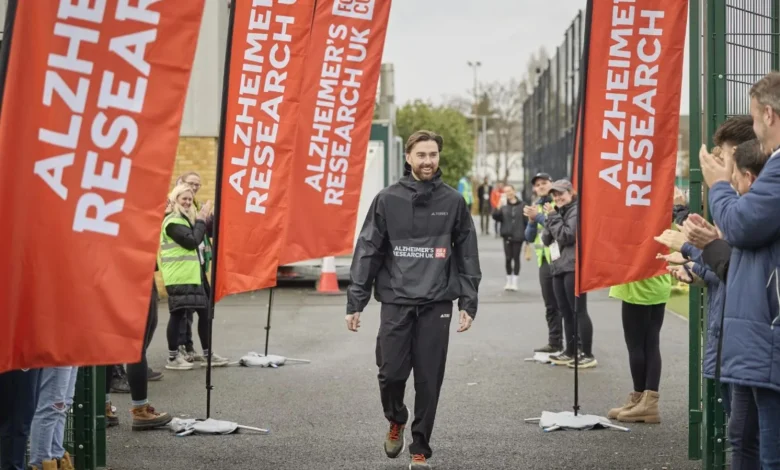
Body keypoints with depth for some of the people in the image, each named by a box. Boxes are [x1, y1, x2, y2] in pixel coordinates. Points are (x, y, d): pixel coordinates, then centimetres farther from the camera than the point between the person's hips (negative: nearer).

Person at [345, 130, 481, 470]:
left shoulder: (453, 202, 5)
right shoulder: (387, 200, 2)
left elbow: (467, 256, 7)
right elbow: (367, 252, 2)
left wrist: (468, 303, 1)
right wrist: (355, 302, -2)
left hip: (437, 304, 0)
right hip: (395, 302, 0)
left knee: (428, 381, 2)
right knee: (391, 373, -2)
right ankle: (396, 420, 30)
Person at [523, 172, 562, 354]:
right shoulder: (536, 206, 17)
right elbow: (530, 237, 14)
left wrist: (538, 216, -18)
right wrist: (532, 221, -3)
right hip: (544, 260, 7)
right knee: (551, 306, 10)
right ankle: (555, 343, 16)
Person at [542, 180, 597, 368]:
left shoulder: (577, 210, -7)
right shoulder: (559, 212, 19)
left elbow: (566, 236, -18)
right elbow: (546, 240, 13)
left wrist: (553, 217, -9)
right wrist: (549, 218, 0)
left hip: (574, 267, -9)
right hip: (559, 267, 9)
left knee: (579, 311, -8)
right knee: (566, 312, 11)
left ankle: (588, 355, -6)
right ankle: (570, 352, 17)